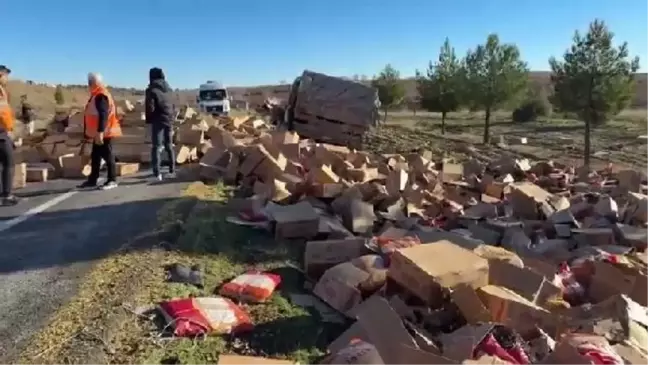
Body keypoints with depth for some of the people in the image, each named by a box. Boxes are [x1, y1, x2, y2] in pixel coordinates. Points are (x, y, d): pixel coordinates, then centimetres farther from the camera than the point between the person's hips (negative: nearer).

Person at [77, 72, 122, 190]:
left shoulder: (101, 96, -16)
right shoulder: (96, 95, 17)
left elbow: (103, 115, -25)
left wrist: (100, 132, -30)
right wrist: (91, 132, 25)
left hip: (104, 133, -10)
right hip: (98, 133, 10)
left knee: (107, 155, -5)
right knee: (95, 156, 13)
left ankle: (112, 180, 2)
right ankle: (92, 180, 20)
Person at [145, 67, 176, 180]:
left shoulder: (152, 90, -8)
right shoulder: (169, 89, 12)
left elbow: (150, 108, -11)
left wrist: (149, 120, 3)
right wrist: (172, 118, 17)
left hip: (158, 121, -6)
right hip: (169, 120, 6)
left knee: (156, 147, -2)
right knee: (169, 146, 15)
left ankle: (157, 173, -8)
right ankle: (172, 171, 18)